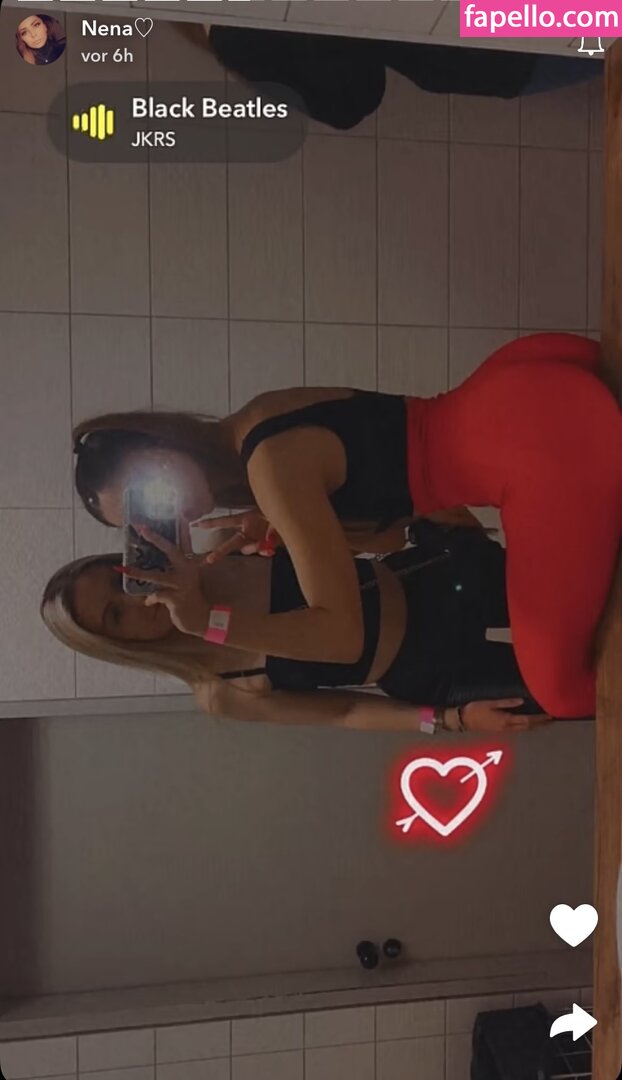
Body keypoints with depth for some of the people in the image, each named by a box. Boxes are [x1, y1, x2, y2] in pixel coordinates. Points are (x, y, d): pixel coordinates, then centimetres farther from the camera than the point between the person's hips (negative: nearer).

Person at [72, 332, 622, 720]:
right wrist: (264, 533, 6)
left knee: (561, 687, -4)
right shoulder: (258, 422, 7)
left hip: (546, 432, -8)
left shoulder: (274, 465, -20)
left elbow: (342, 634, -18)